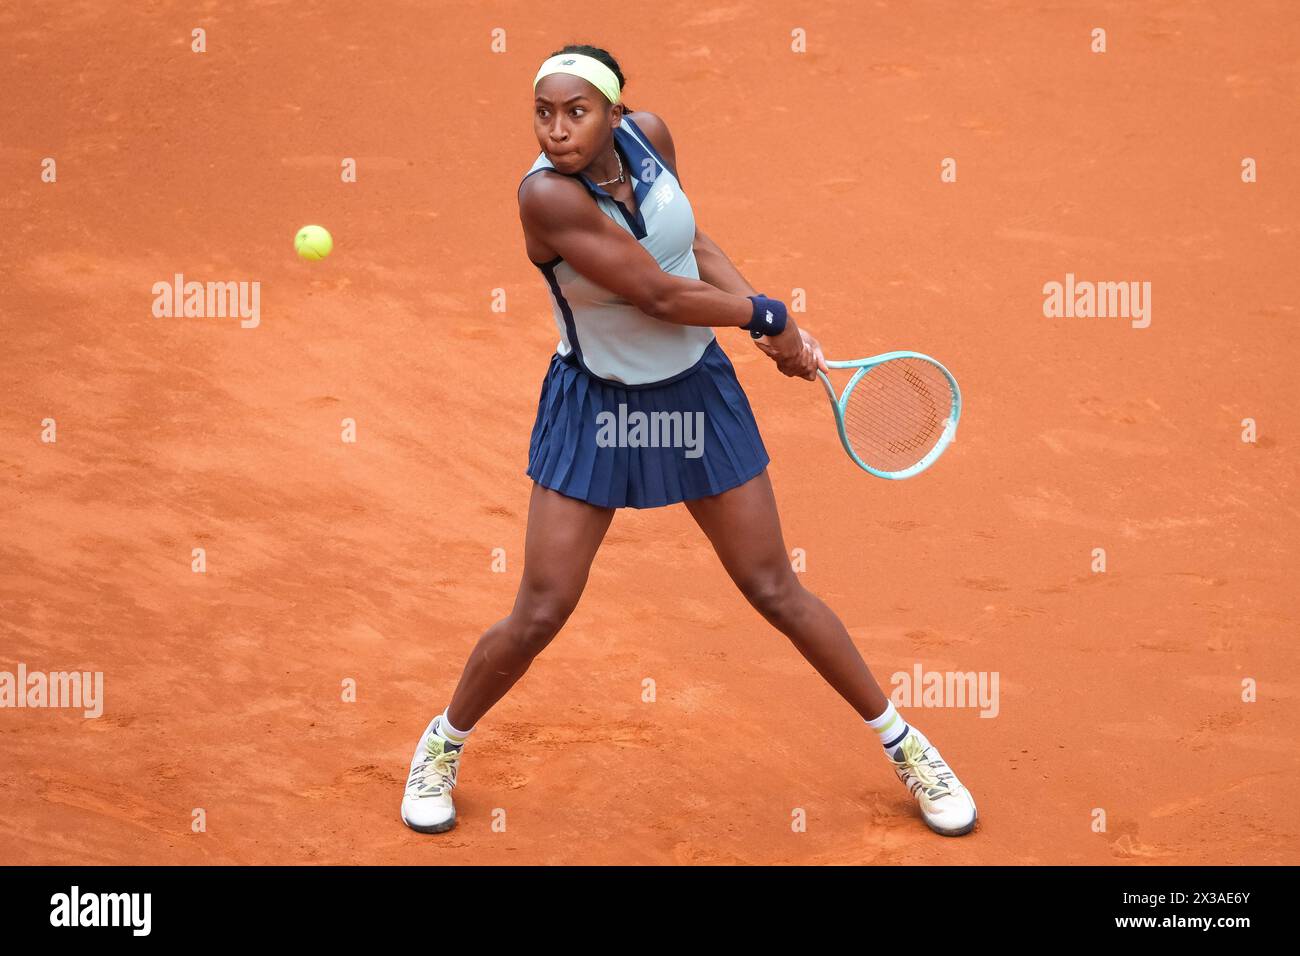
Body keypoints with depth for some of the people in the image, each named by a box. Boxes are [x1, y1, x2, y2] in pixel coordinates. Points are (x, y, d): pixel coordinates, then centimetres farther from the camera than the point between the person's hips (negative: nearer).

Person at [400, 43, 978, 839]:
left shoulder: (648, 134, -12)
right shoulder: (548, 195, -28)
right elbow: (659, 295, -26)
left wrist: (777, 328, -8)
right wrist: (768, 316, -12)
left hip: (699, 391, 4)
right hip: (596, 408, -4)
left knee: (775, 591, 10)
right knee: (538, 615, -2)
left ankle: (900, 741, 27)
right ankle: (446, 742, 27)